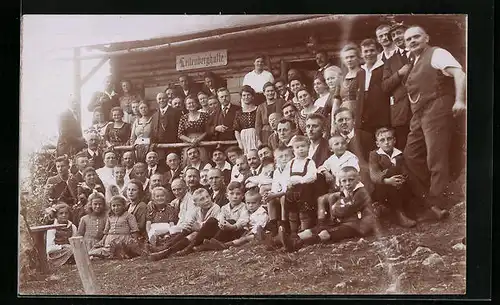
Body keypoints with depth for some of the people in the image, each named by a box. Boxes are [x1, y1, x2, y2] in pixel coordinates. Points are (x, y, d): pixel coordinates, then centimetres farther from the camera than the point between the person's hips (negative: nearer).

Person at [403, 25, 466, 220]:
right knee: (410, 157, 8)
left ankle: (436, 204, -8)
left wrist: (459, 100, -31)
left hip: (436, 111, -9)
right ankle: (428, 200, 16)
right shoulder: (414, 64, 22)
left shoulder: (436, 53, -4)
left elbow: (459, 73, -18)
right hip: (418, 115, 9)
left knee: (436, 160, -11)